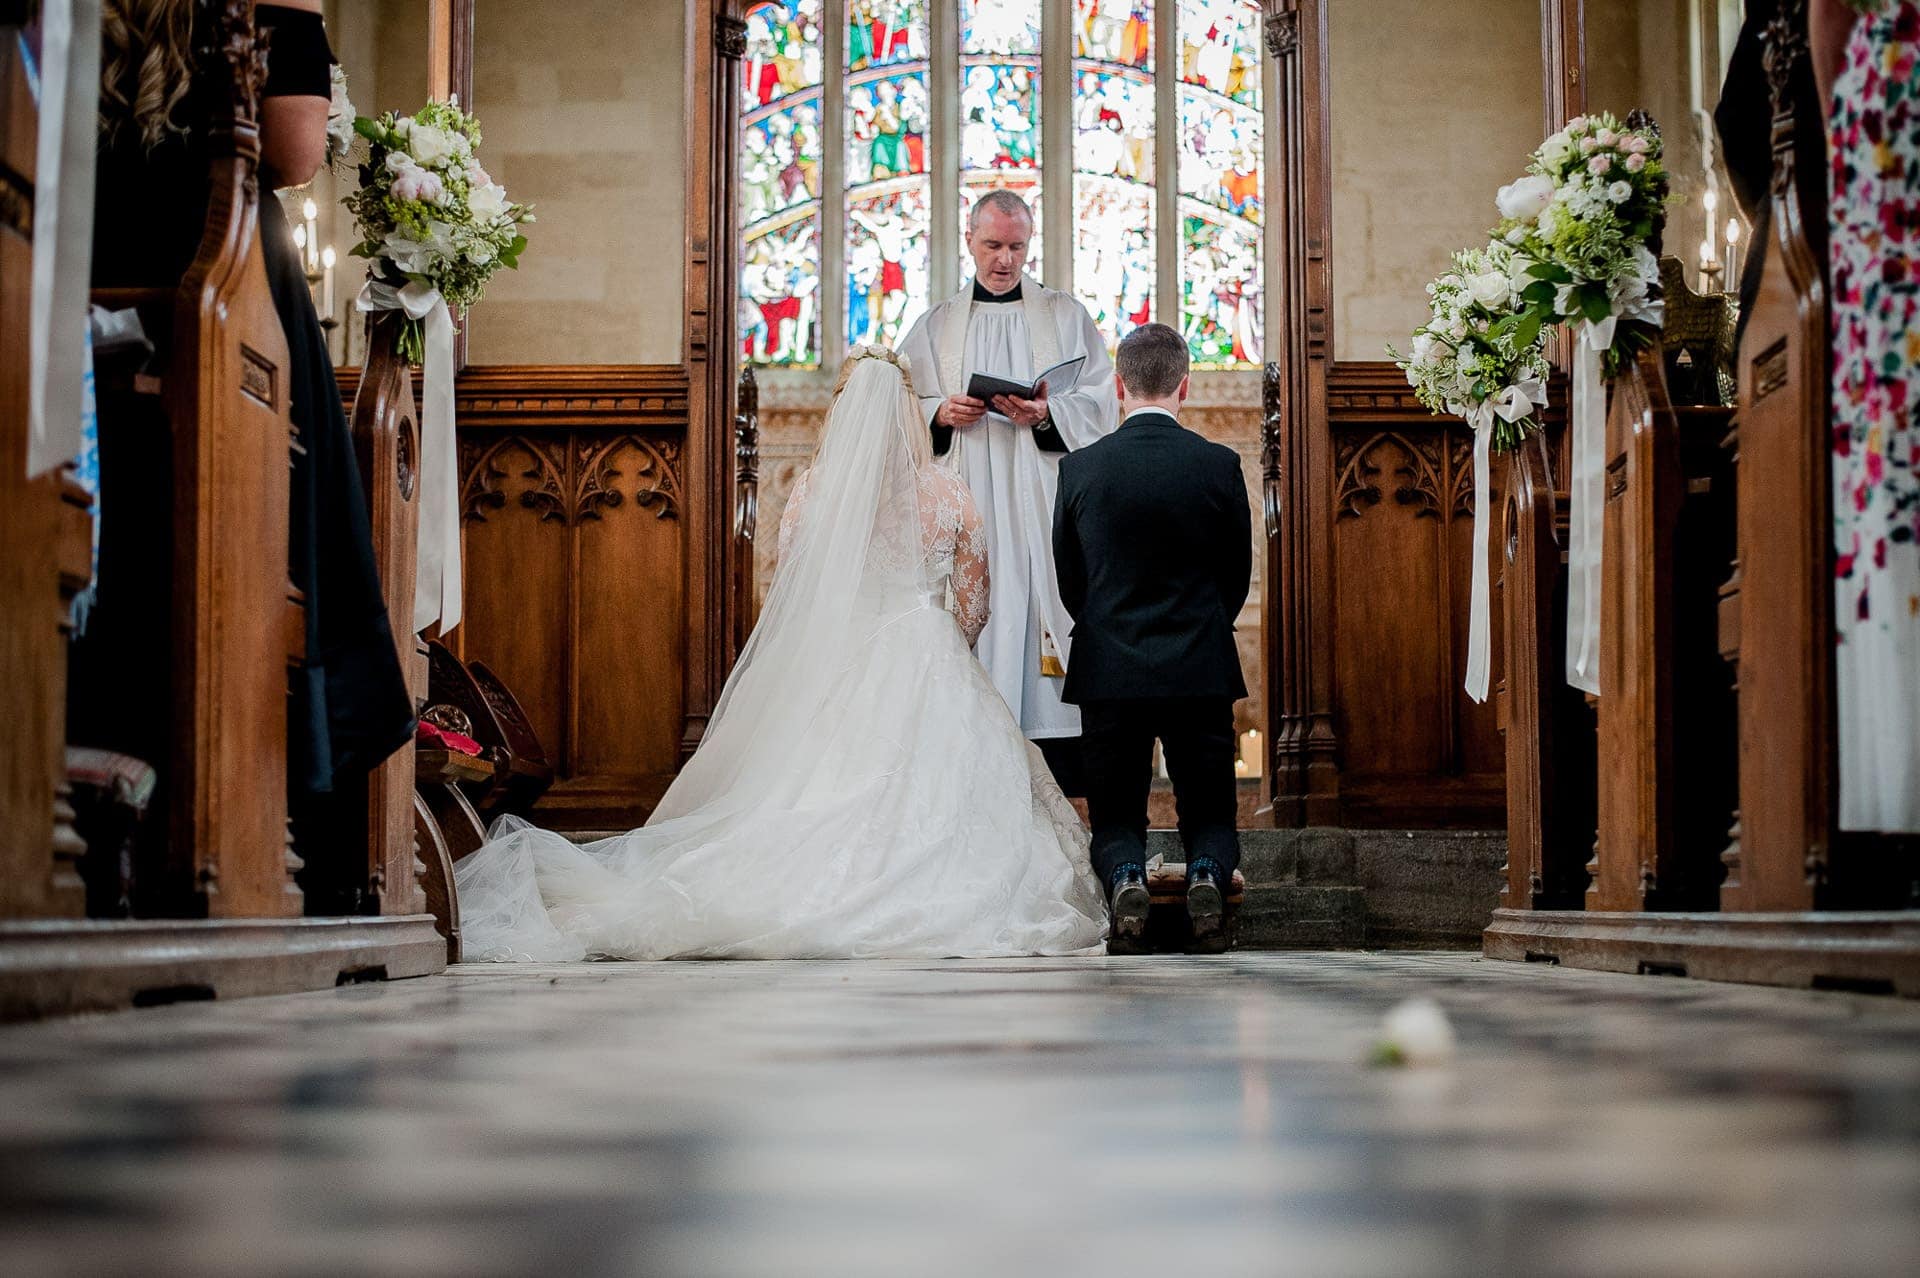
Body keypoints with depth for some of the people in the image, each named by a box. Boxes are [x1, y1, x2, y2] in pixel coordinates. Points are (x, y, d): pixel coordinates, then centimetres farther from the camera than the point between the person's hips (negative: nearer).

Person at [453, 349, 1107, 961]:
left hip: (829, 672, 1)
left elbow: (786, 597, 6)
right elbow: (973, 607, 9)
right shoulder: (949, 494, 2)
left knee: (816, 793, 3)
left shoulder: (813, 490, 1)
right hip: (929, 673, -1)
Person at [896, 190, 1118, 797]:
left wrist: (1047, 413, -15)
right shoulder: (936, 326, 16)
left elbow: (1099, 405, 3)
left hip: (1043, 502, -1)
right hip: (965, 504, 1)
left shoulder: (1067, 317, 11)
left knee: (1043, 613, -9)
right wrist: (941, 415, -8)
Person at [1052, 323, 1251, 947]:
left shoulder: (1080, 468, -4)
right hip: (1201, 672, 0)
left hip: (1108, 673, 0)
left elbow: (1069, 581, 5)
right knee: (1211, 817, 13)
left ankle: (1125, 877, -18)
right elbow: (1237, 574, 6)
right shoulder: (1219, 465, -5)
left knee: (1115, 819, 13)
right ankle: (1206, 874, -18)